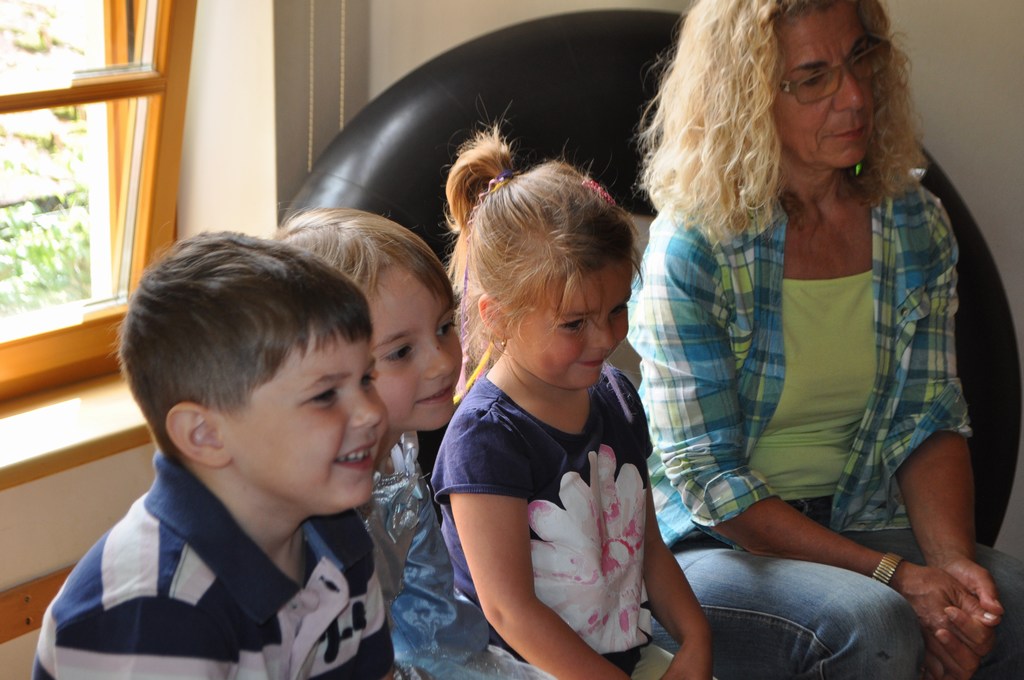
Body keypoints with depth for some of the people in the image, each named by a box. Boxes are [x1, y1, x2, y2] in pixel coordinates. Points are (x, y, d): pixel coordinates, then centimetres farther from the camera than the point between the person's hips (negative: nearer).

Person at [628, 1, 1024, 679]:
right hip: (713, 545, -4)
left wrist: (952, 561, -17)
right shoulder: (691, 249, -14)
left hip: (856, 522, 4)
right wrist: (894, 575, -21)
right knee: (872, 625, -32)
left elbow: (929, 420, 3)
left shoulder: (916, 224, 3)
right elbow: (707, 481, -15)